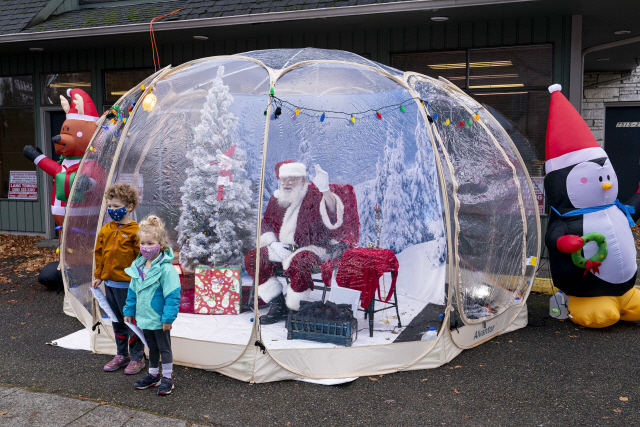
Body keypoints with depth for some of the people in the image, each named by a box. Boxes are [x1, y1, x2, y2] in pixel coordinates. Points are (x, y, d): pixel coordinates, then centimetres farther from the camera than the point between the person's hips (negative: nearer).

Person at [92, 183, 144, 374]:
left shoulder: (135, 232, -12)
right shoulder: (105, 230, 7)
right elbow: (99, 254, 16)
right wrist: (98, 276, 14)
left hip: (128, 285, -7)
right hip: (110, 284, 7)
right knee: (117, 322, 16)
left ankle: (137, 358, 16)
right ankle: (122, 355, 30)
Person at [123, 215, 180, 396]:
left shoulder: (166, 268, -20)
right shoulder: (138, 266, 3)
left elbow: (172, 295, -20)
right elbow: (133, 291, 14)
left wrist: (168, 318, -21)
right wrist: (129, 311, 14)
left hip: (160, 320, -7)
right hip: (144, 317, 7)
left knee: (164, 348, 8)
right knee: (152, 348, 21)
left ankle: (167, 377, 21)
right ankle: (153, 375, 35)